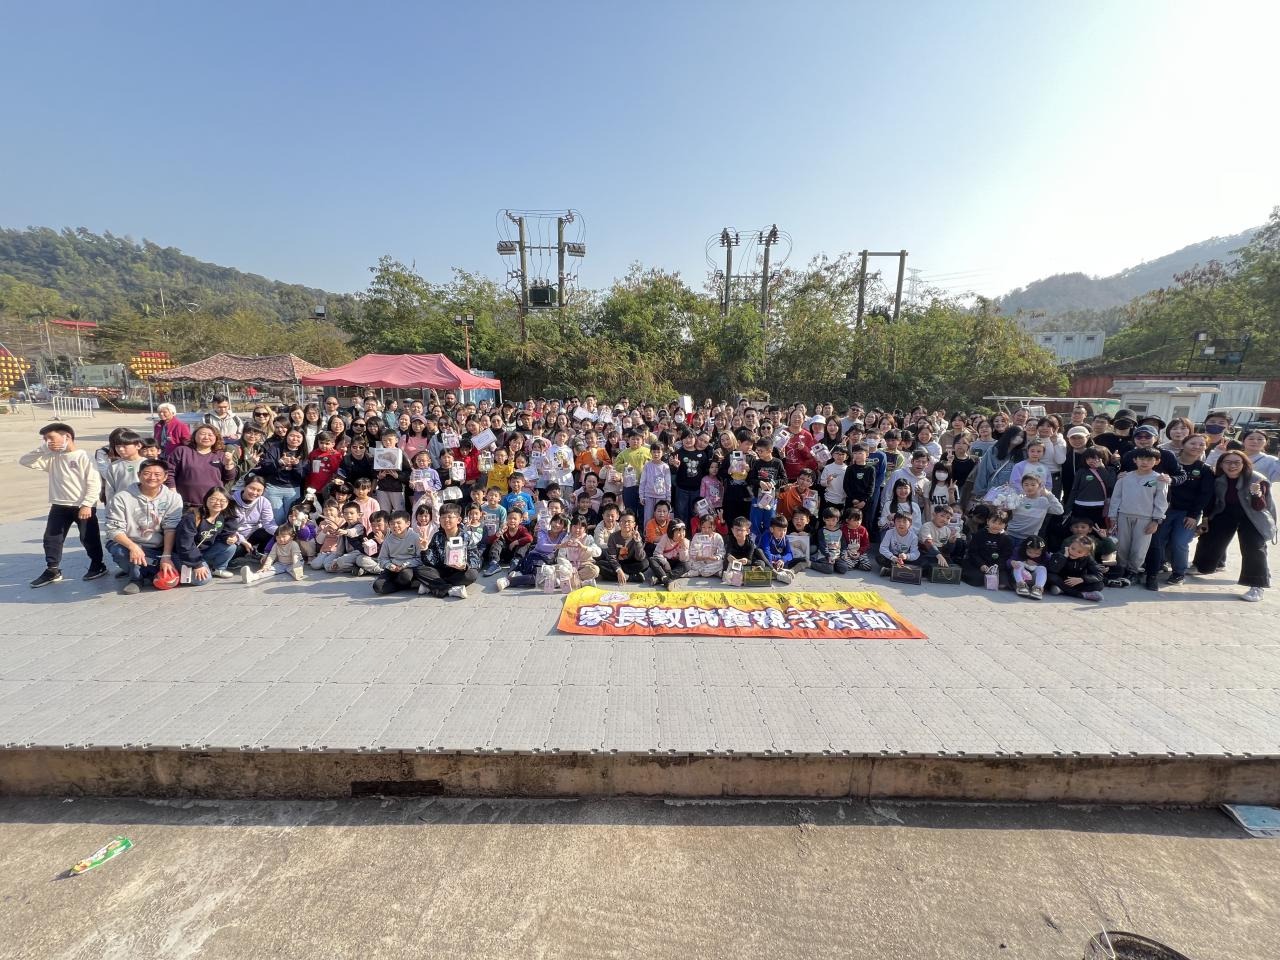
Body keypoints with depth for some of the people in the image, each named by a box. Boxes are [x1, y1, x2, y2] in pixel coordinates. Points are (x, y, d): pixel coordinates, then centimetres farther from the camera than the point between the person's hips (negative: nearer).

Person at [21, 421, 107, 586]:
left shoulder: (83, 457, -11)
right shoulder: (51, 458, 7)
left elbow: (95, 483, -15)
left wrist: (87, 505, -19)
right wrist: (42, 448, -4)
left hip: (83, 506, -6)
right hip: (59, 506, 6)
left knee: (89, 538, 5)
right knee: (51, 538, 9)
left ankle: (98, 565, 21)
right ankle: (52, 570, 21)